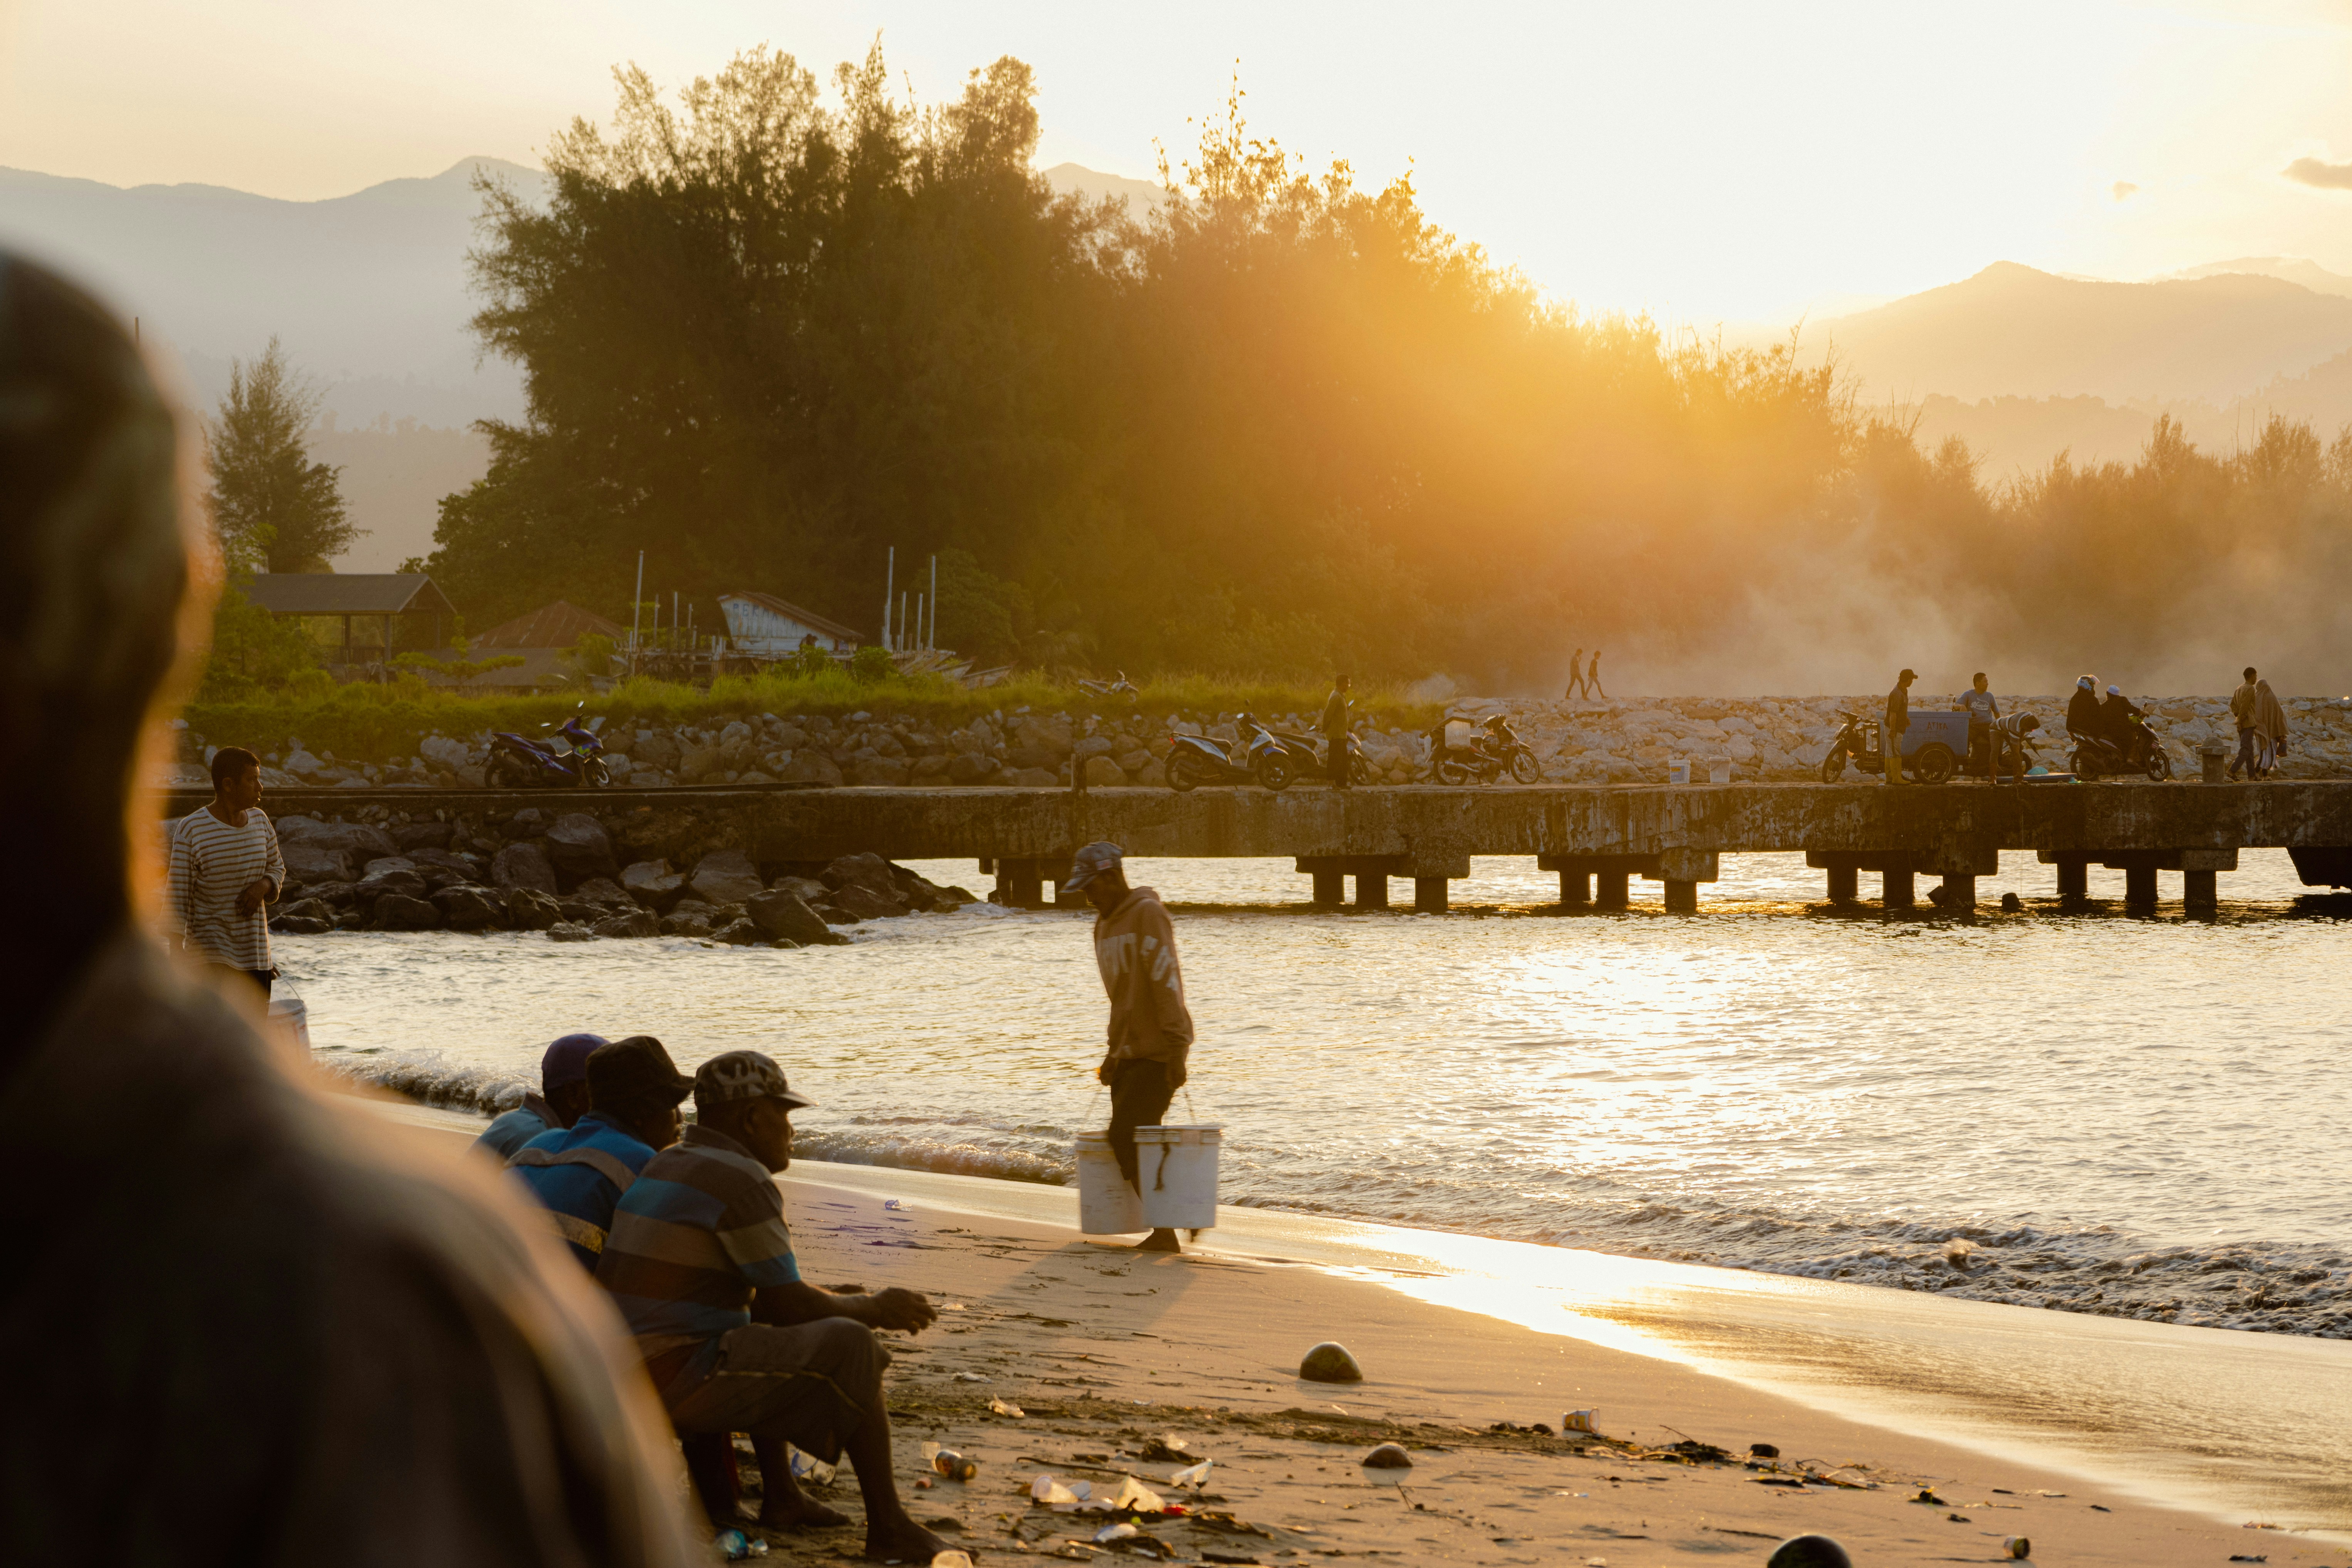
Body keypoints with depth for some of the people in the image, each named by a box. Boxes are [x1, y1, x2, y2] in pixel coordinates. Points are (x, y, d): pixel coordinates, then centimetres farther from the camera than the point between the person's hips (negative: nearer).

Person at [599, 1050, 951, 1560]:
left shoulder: (671, 1165, 16)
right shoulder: (744, 1182, -13)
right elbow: (789, 1305, -10)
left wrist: (839, 1302, 20)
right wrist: (874, 1310, 6)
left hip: (633, 1375, 10)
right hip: (680, 1380, -10)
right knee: (849, 1347, -10)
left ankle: (781, 1496, 29)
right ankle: (888, 1528, -3)